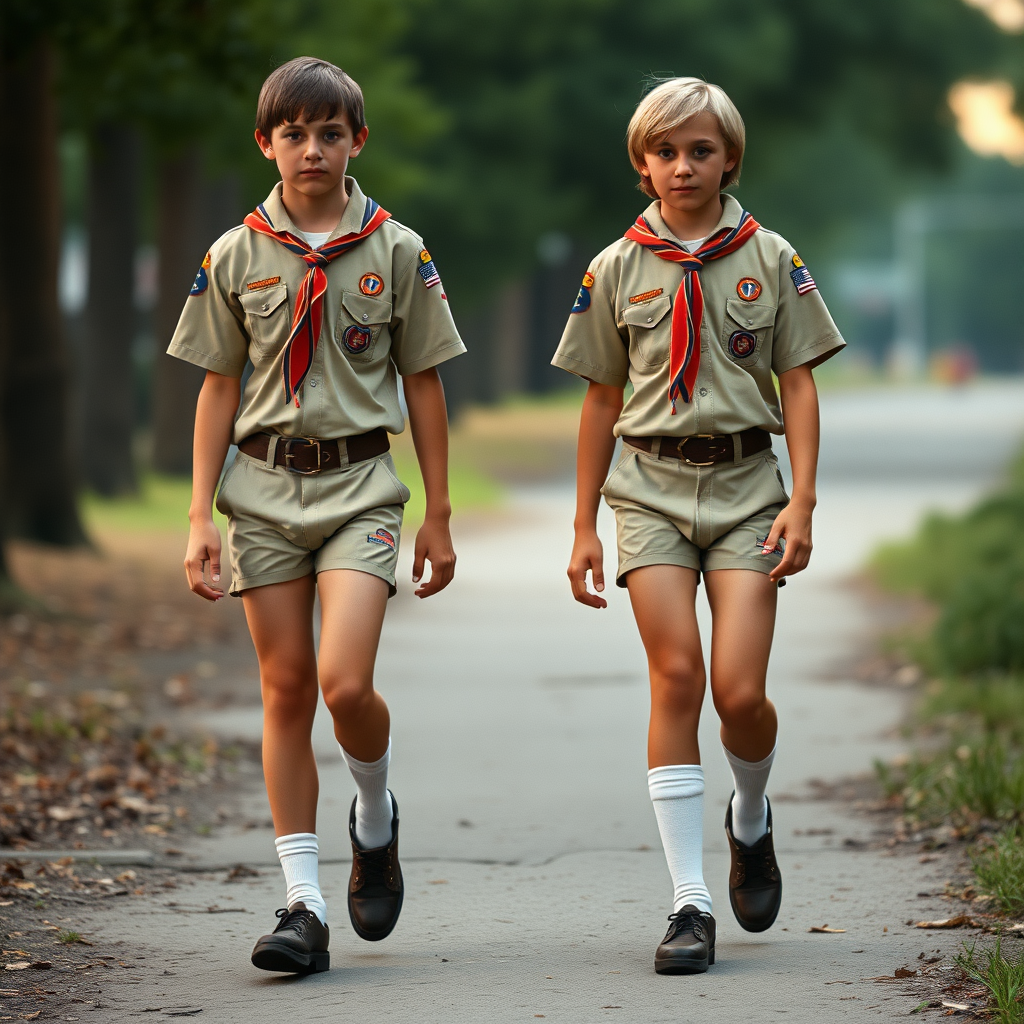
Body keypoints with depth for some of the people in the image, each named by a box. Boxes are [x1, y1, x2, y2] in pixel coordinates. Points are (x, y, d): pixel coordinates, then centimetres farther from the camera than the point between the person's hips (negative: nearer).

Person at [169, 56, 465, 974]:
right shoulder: (237, 256, 4)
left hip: (358, 486, -2)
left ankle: (376, 817, 15)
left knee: (345, 682, -17)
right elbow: (219, 390, 7)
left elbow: (424, 387, 6)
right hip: (265, 487, 2)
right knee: (286, 690, 1)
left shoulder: (396, 252, 2)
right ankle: (304, 905, 4)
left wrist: (438, 516, 5)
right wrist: (200, 516, 2)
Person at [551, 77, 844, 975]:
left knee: (739, 692, -10)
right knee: (676, 677, -11)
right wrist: (585, 527, 10)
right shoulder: (618, 269, 7)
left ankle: (751, 820, 24)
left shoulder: (770, 259, 4)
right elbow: (603, 401, 12)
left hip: (744, 484, 0)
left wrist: (802, 503, -6)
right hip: (650, 486, 1)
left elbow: (798, 387, 4)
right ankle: (691, 902, -9)